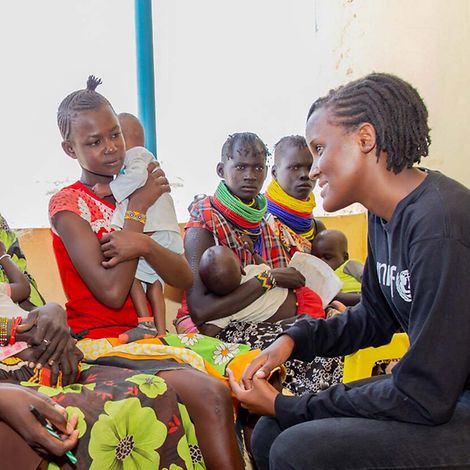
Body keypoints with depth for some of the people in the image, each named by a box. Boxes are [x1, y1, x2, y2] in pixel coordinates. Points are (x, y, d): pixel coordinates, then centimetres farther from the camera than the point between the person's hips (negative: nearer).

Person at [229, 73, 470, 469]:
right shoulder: (385, 214, 4)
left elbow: (423, 398, -22)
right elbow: (374, 318, 18)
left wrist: (286, 407, -14)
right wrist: (295, 339, 1)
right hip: (436, 389, 8)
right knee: (271, 435, 4)